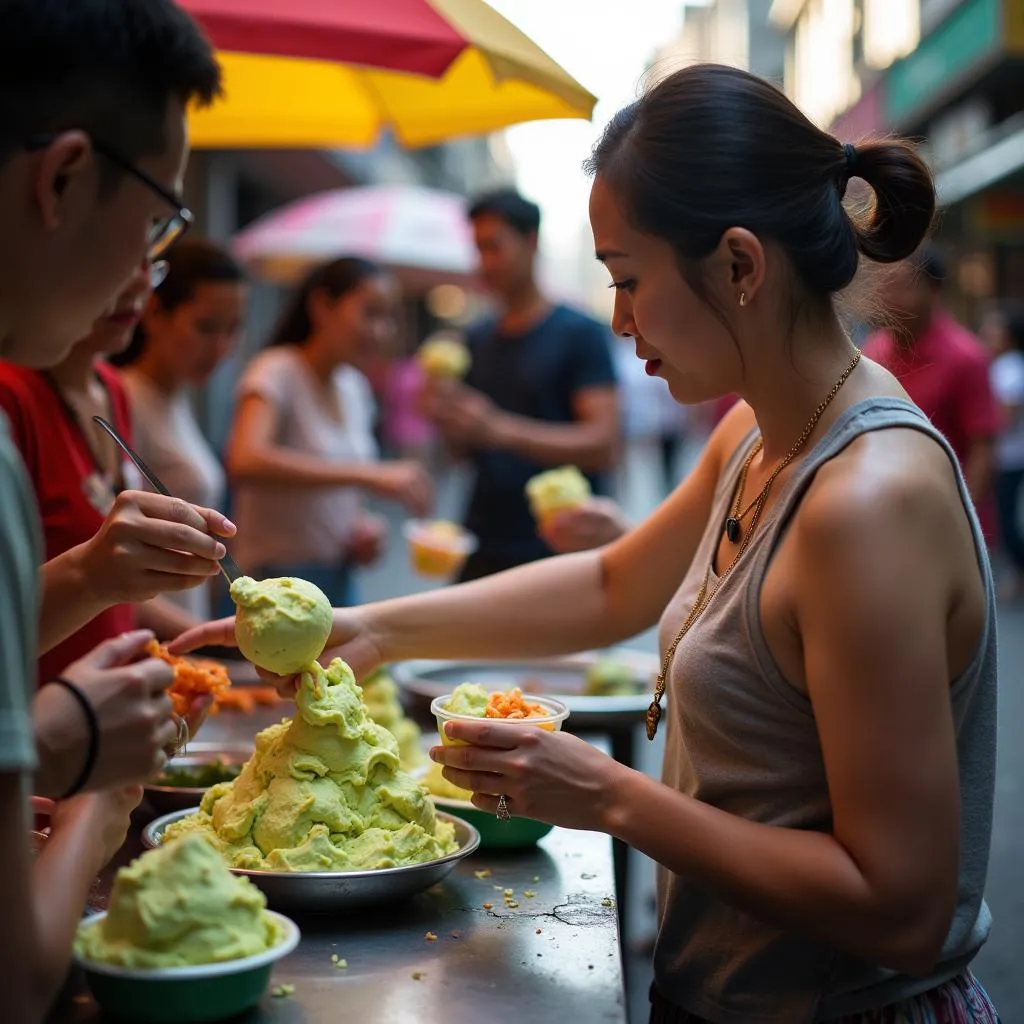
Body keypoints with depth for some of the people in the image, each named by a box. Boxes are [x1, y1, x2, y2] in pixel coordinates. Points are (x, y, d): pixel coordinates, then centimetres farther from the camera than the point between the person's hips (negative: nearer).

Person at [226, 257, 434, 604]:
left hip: (340, 578, 7)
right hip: (277, 577, -7)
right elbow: (245, 461, -32)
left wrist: (364, 525, 0)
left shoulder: (356, 387, 10)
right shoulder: (276, 371, -12)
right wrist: (370, 474, -34)